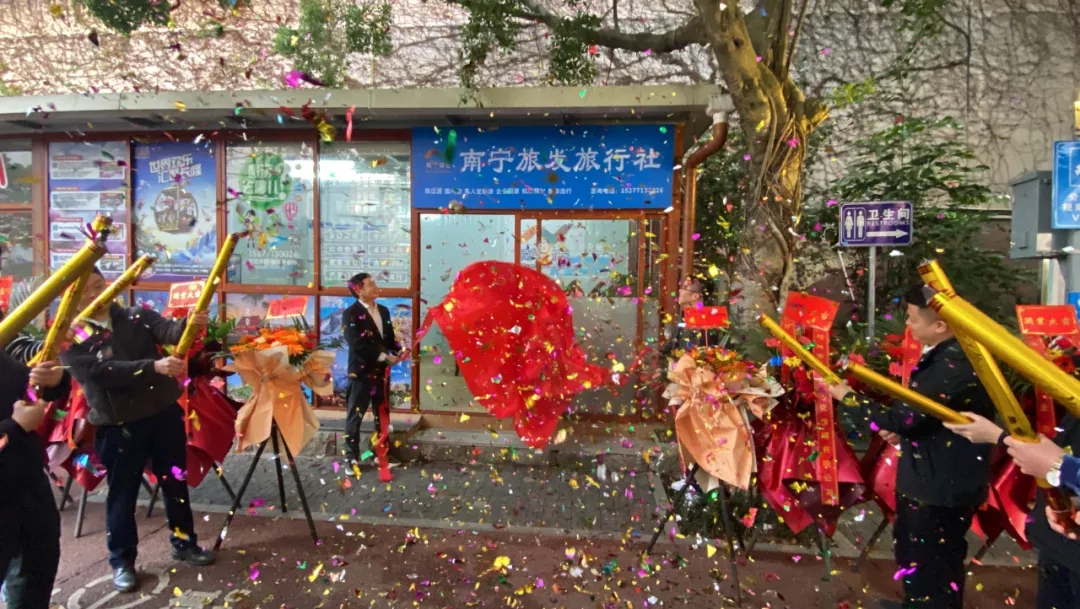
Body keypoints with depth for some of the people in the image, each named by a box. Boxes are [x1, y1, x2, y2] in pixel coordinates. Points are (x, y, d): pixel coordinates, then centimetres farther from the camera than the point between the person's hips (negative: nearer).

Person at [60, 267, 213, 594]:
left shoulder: (137, 317, 3)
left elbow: (168, 331, -15)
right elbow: (105, 372, -20)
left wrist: (188, 324, -39)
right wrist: (154, 366, -33)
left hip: (164, 414, 3)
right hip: (117, 426, -2)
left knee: (175, 482, 15)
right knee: (122, 493, 11)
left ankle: (184, 542, 33)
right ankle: (122, 560, 30)